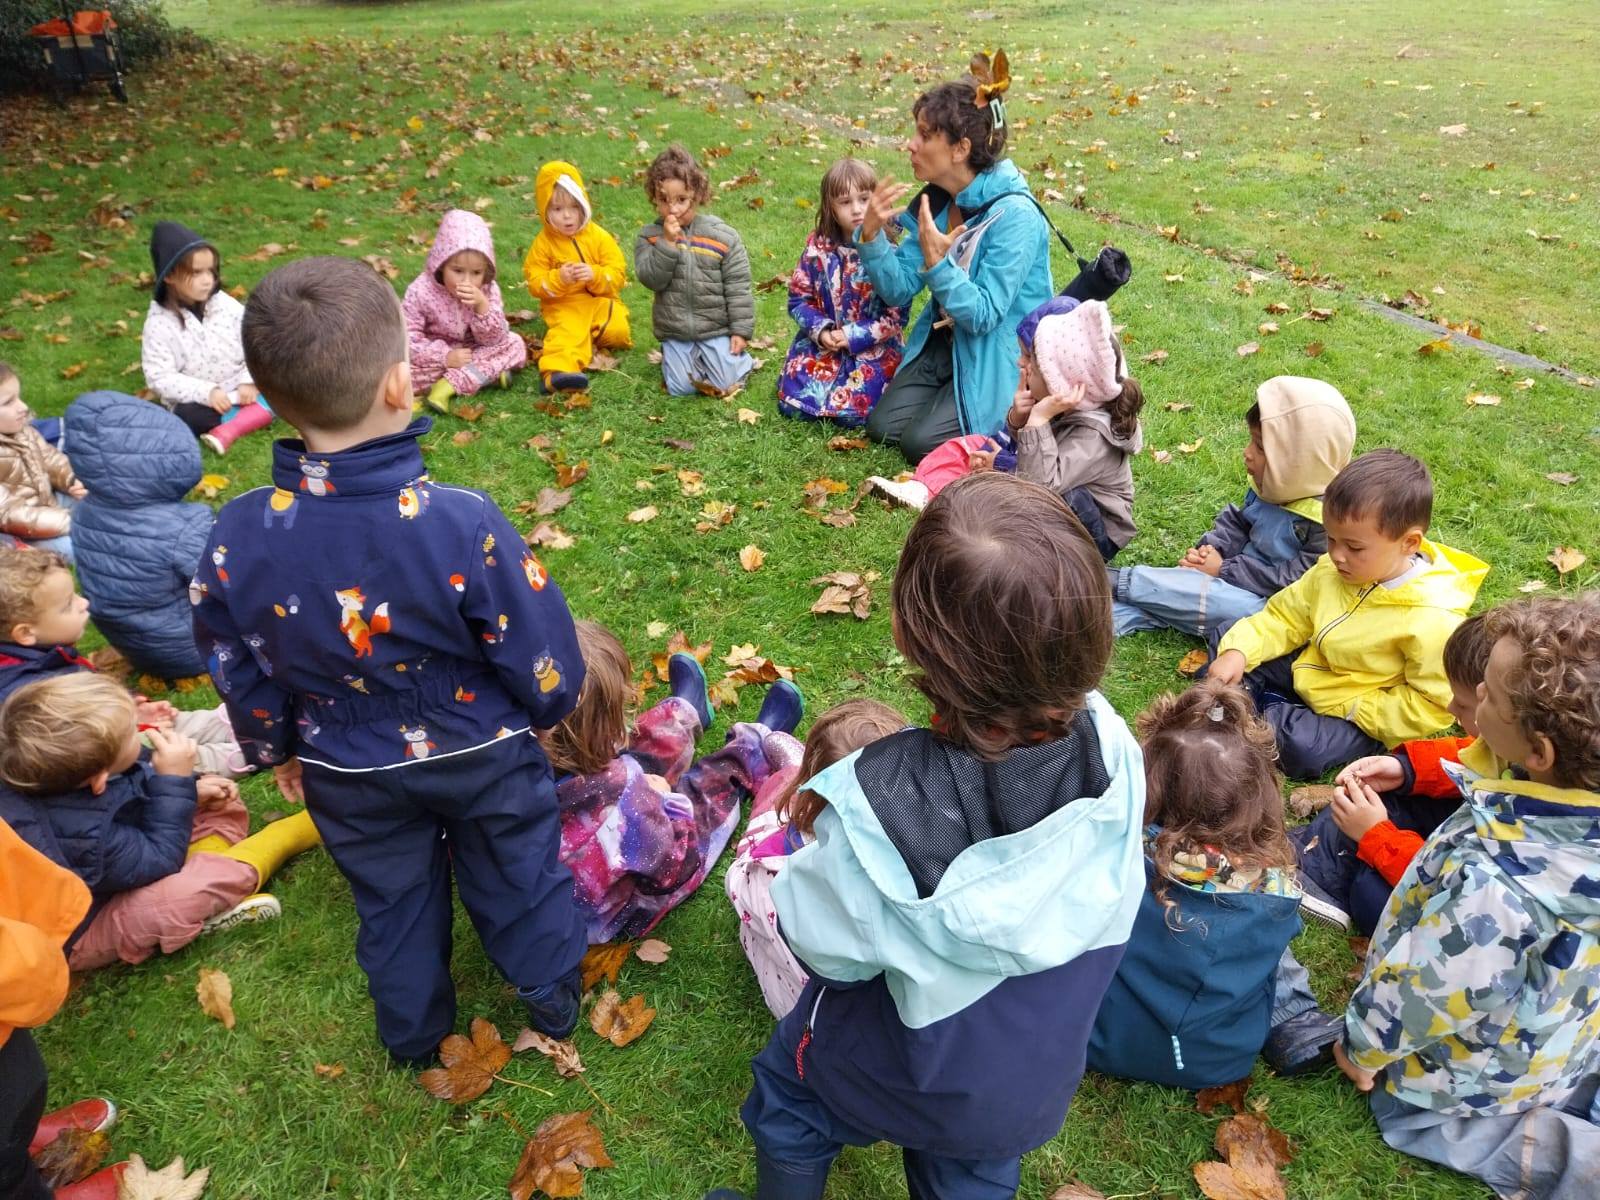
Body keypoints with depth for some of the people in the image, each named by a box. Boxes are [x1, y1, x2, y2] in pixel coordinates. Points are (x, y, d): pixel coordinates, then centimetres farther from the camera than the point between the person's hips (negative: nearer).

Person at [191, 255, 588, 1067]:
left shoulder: (238, 539, -24)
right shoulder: (462, 523, -35)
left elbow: (238, 671, -6)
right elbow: (539, 654, -22)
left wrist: (275, 748, 14)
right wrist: (553, 706, 2)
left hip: (351, 776, 3)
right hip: (484, 753, -2)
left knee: (391, 902, 28)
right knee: (517, 875, 25)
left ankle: (414, 1034, 52)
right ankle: (552, 1000, 49)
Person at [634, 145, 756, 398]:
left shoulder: (722, 235, -8)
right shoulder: (649, 236, -3)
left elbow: (738, 288, -6)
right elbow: (652, 279, -15)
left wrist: (741, 330, -8)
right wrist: (668, 242, -24)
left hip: (715, 327, -1)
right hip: (675, 330, 2)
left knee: (725, 384, -7)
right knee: (680, 388, -5)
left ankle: (740, 356, 25)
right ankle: (681, 354, 26)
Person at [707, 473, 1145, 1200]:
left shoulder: (879, 806, -43)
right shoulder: (1112, 751, -31)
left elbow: (821, 943, -24)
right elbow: (1115, 899, -9)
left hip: (900, 1076, -3)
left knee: (789, 1089, 32)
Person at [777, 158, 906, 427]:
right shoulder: (818, 246, -2)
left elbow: (896, 315, -11)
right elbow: (799, 299, 3)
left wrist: (853, 337, -18)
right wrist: (820, 330, -15)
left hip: (873, 346, -3)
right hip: (823, 341, 3)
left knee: (853, 409, -21)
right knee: (793, 401, -10)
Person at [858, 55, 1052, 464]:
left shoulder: (1014, 215, -25)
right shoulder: (935, 200, -3)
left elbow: (983, 315, -26)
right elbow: (899, 290, -5)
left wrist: (936, 263, -38)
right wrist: (872, 235, -21)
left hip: (999, 360, -7)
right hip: (946, 344, 7)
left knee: (922, 442, -15)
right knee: (881, 426, 0)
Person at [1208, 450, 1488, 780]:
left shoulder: (1433, 620, -30)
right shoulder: (1332, 572, -11)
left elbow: (1433, 705, -24)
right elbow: (1285, 617, -1)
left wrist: (1354, 709, -25)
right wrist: (1238, 653, -17)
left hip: (1362, 719, -6)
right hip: (1306, 674, 6)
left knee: (1303, 750, -34)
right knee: (1226, 637, 4)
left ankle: (1266, 711, -7)